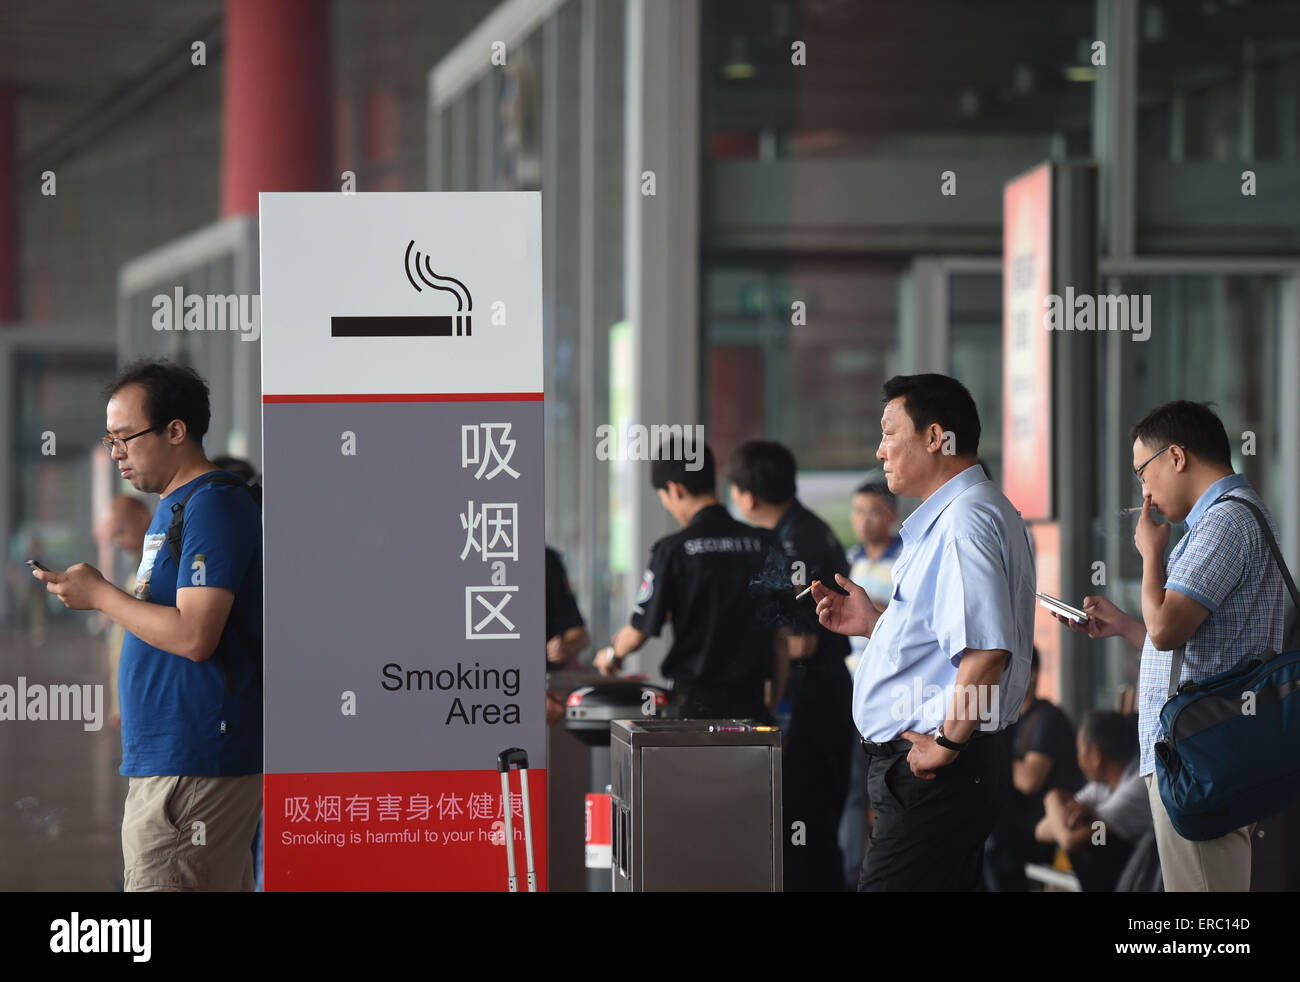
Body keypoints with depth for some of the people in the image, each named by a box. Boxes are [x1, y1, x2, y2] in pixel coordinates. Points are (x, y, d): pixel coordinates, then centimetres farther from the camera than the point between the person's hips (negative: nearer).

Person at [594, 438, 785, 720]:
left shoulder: (673, 549, -9)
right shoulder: (767, 543, 3)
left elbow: (638, 633, -1)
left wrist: (611, 655, 19)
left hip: (700, 702, -4)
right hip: (753, 702, 4)